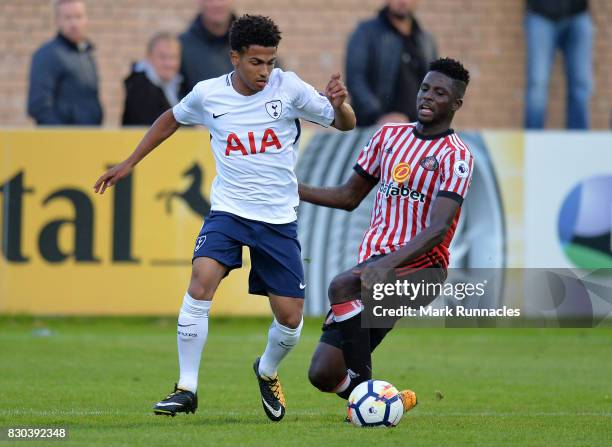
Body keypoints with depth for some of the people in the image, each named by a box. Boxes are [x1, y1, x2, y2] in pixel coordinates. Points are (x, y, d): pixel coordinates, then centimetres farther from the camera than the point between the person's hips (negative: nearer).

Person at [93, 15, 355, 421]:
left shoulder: (288, 87, -8)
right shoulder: (208, 94, -4)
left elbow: (345, 126, -1)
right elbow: (172, 119, 18)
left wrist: (339, 106, -24)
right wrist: (129, 164, 19)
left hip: (279, 219, 0)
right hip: (228, 211, 0)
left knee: (290, 319, 0)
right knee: (202, 280, -26)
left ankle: (268, 372, 35)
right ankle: (187, 388, -18)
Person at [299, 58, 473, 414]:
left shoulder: (456, 156, -6)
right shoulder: (390, 136, 15)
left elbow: (439, 228, -19)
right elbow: (349, 197, 24)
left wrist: (387, 264, -32)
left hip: (421, 267, -6)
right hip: (374, 262, 6)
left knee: (342, 287, -36)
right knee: (323, 374, -6)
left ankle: (365, 388, -24)